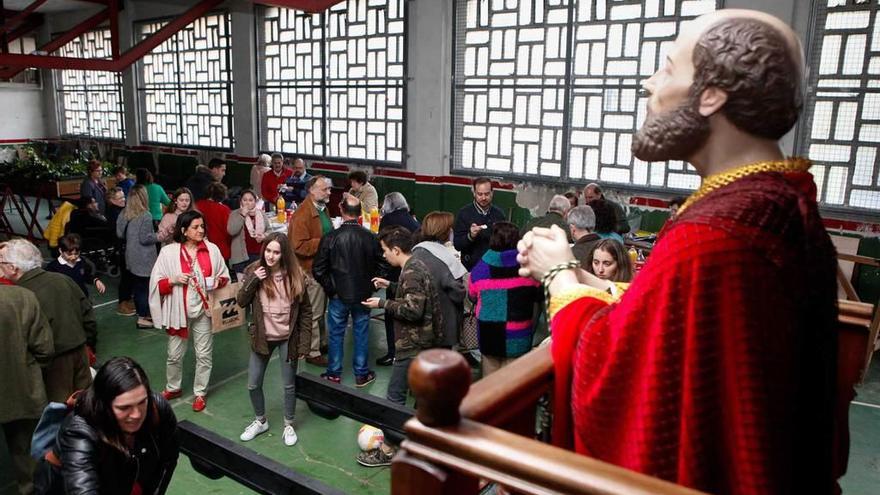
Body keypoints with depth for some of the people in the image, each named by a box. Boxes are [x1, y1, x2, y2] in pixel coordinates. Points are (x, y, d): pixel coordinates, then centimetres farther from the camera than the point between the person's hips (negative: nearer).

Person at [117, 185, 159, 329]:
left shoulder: (124, 214, 3)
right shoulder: (146, 216, -18)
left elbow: (120, 234, 8)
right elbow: (145, 238, -19)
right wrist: (158, 237, -3)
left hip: (131, 257, 7)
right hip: (144, 258, -7)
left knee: (136, 286, 16)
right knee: (145, 286, 1)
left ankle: (142, 313, 29)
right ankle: (142, 318, 5)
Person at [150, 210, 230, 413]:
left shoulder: (212, 249, -4)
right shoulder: (168, 252, -8)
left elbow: (225, 276, 6)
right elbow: (157, 283, -4)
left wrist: (217, 282, -15)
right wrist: (173, 280, -21)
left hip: (203, 309, 1)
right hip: (178, 310, -1)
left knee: (204, 354, 9)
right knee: (175, 354, 13)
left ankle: (200, 393, 26)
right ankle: (173, 388, 38)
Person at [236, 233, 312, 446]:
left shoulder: (295, 275, -12)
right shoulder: (254, 271, -7)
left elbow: (305, 311, -7)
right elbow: (241, 302, -6)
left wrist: (304, 342, -9)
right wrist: (253, 281, -22)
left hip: (288, 338, -2)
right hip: (262, 337, 2)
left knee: (289, 385, 11)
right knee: (253, 384, 11)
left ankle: (289, 425, 32)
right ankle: (260, 421, 37)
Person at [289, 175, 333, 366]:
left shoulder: (322, 209, 9)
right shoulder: (302, 214, -21)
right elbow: (299, 246, -27)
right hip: (311, 270, -9)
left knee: (321, 309, 22)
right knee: (314, 313, 1)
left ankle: (321, 343, 36)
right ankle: (312, 353, 13)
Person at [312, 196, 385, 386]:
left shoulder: (330, 238, -14)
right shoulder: (371, 238, -10)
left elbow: (318, 270, -9)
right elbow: (380, 267, -3)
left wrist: (330, 289, 4)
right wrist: (369, 288, 9)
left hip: (338, 295, -1)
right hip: (363, 295, 1)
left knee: (336, 334, 13)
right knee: (361, 333, 13)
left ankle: (334, 374, 25)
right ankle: (361, 374, 24)